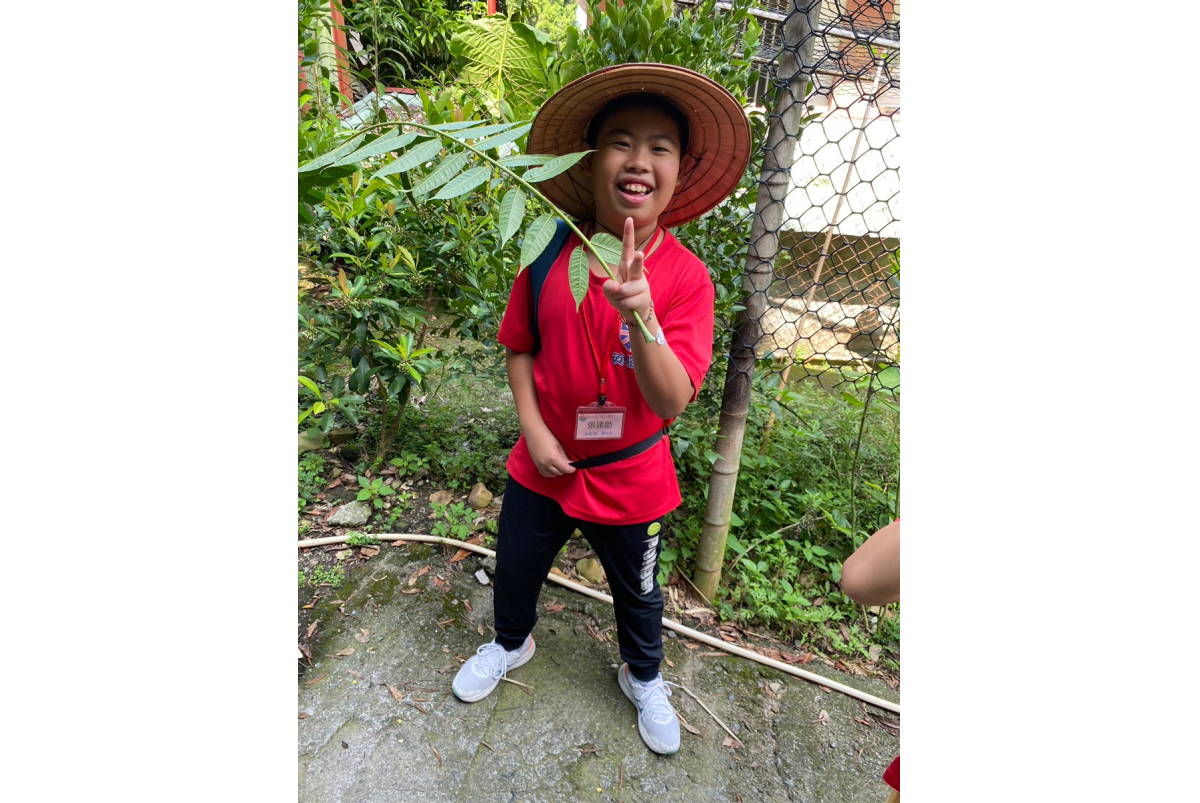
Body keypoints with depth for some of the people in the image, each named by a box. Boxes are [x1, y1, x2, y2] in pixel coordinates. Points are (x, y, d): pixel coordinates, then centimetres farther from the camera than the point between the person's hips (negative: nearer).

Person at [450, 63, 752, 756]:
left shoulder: (687, 277, -17)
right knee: (514, 569, 25)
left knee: (638, 594, 23)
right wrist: (534, 430, -10)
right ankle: (511, 644, 62)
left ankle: (644, 678, 59)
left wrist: (640, 316, -41)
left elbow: (672, 401, -25)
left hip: (629, 479, -2)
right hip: (544, 465, 3)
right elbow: (519, 346, 1)